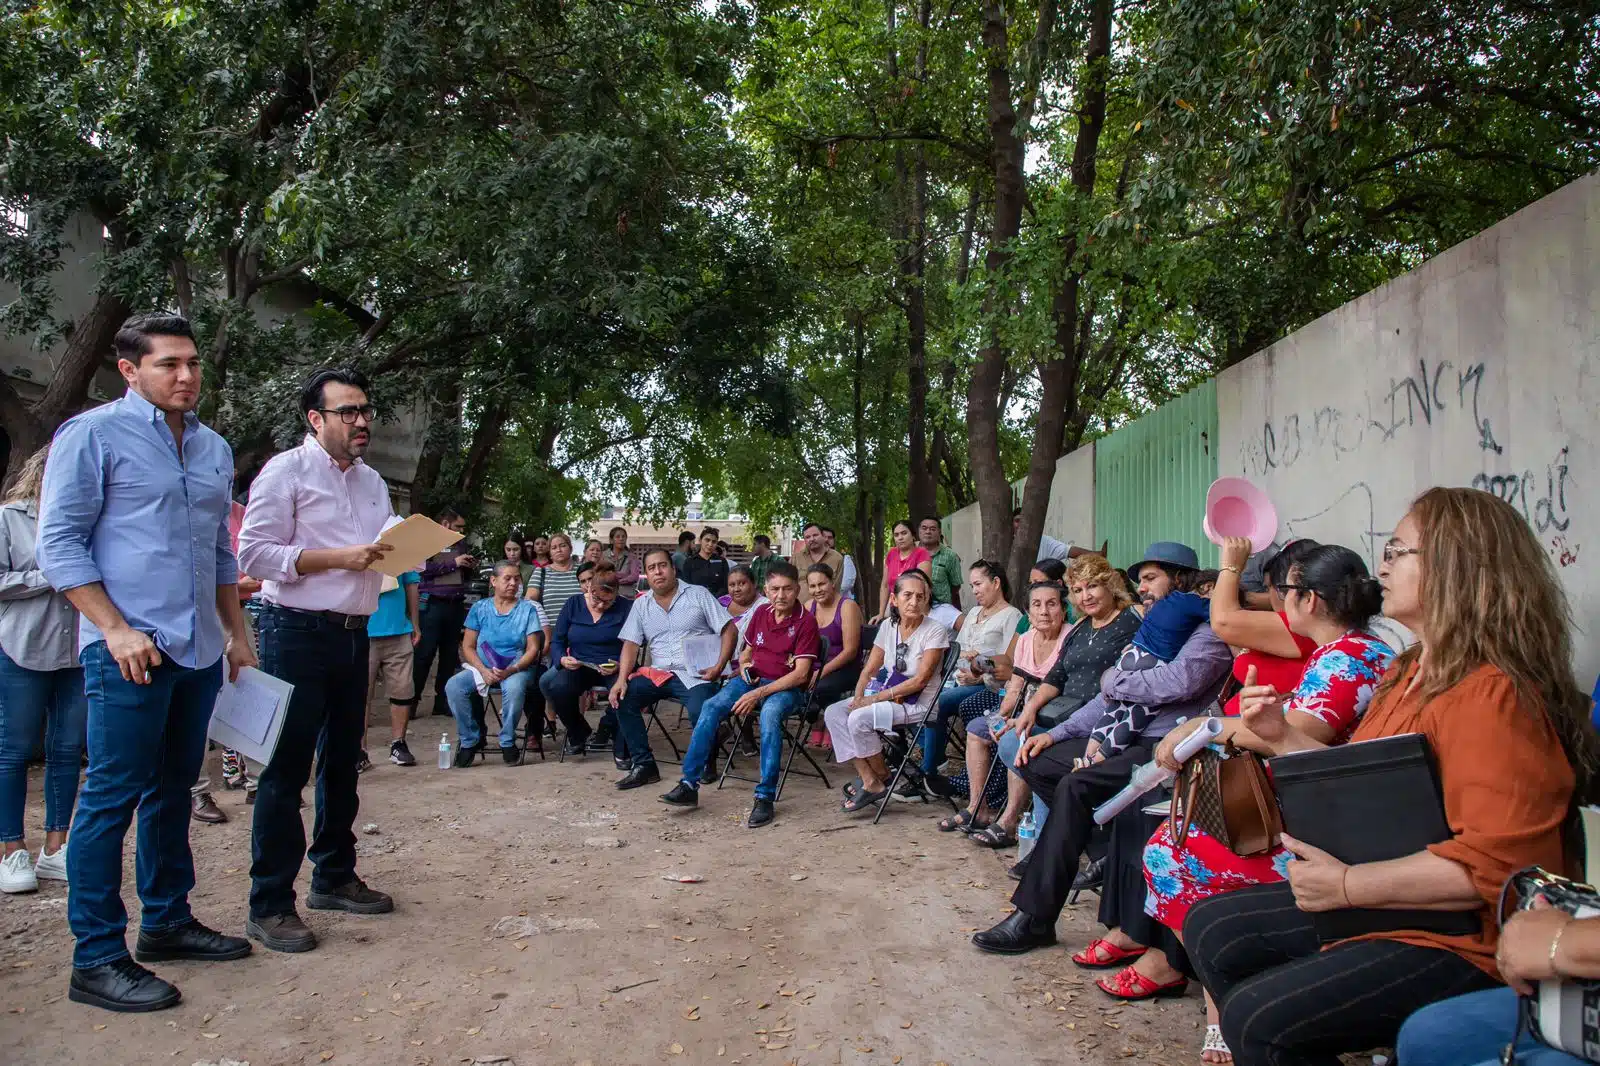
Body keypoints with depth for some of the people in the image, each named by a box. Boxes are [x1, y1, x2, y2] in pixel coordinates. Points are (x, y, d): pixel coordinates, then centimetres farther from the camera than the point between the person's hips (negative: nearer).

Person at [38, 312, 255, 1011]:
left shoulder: (213, 447, 15)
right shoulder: (93, 435, -4)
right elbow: (58, 544, -8)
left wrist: (235, 632, 18)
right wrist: (116, 628, -16)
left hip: (200, 651, 7)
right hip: (129, 650, -7)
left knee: (174, 789, 15)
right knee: (113, 796, -3)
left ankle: (167, 921, 27)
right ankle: (97, 959, 7)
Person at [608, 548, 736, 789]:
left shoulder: (698, 595, 4)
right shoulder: (641, 605, 14)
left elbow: (729, 630, 0)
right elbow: (631, 644, 7)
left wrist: (718, 667, -12)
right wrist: (622, 679, -10)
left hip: (696, 675, -4)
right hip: (658, 674, 4)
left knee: (699, 712, -33)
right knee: (622, 697, -20)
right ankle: (644, 765, -10)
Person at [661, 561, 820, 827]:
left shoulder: (805, 621, -8)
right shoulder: (761, 613, 10)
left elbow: (800, 674, -15)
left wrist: (759, 694, -21)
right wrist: (744, 667, 1)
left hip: (787, 688, -5)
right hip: (753, 680, 5)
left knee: (770, 713, -38)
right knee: (711, 707, -20)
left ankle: (766, 797, -33)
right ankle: (689, 785, -19)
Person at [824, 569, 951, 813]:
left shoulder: (935, 632, -11)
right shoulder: (888, 626, 7)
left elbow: (920, 680, -16)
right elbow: (869, 670, 9)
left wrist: (878, 697, -19)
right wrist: (859, 697, -11)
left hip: (918, 704, -7)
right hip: (885, 696, 7)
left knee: (859, 718, -26)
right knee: (833, 713, -12)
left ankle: (882, 779, -3)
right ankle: (868, 780, -14)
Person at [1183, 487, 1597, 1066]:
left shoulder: (1492, 695, -22)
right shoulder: (1410, 673, 11)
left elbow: (1496, 861, -29)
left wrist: (1348, 885, -26)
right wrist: (1282, 736, 7)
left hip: (1463, 942, -10)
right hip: (1374, 907, 10)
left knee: (1259, 1018, -22)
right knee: (1210, 929, 9)